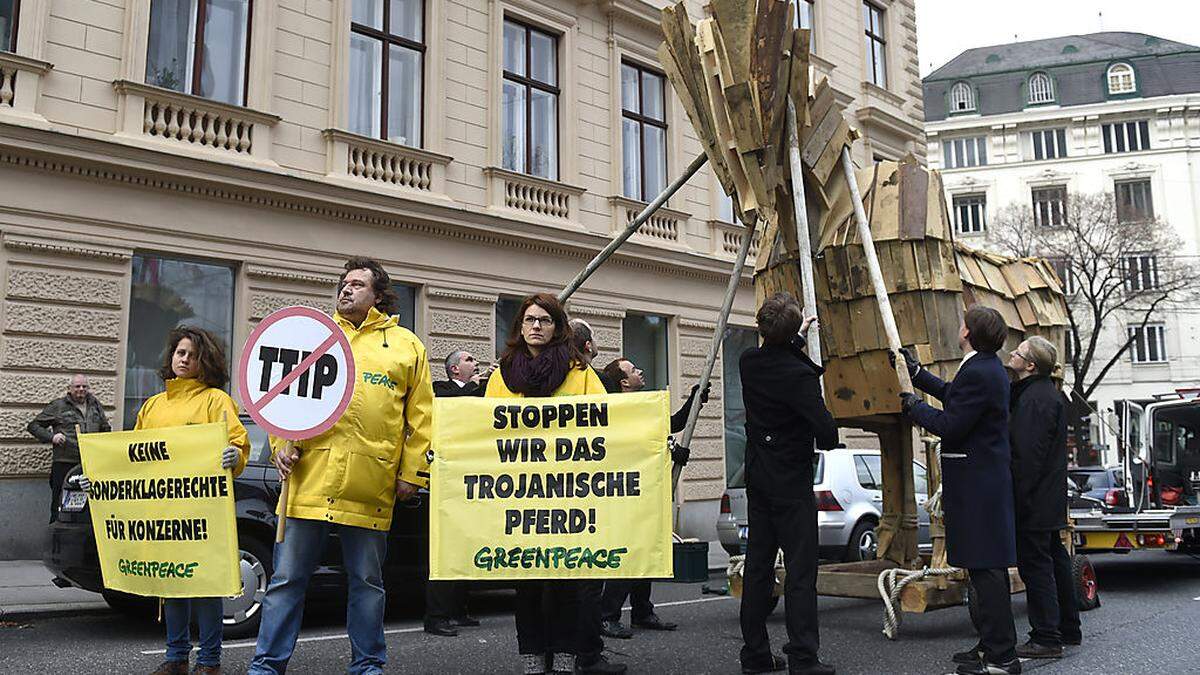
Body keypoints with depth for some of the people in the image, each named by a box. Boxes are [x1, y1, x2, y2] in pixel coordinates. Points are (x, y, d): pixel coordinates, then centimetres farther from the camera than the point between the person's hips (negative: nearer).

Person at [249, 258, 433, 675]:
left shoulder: (406, 345, 11)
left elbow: (420, 417, 7)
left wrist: (412, 473, 0)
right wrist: (281, 444, -2)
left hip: (371, 485, -1)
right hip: (310, 476, 1)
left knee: (367, 581, 9)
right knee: (288, 578, 4)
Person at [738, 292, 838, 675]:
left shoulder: (749, 363, 1)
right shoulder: (799, 375, -19)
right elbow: (828, 435, -21)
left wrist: (797, 341, 36)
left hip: (757, 478, 7)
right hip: (791, 482, -7)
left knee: (757, 565, 10)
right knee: (800, 570, -3)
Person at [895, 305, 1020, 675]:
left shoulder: (977, 373, -19)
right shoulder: (989, 368, 13)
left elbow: (950, 426, -20)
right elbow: (954, 396, 28)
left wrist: (914, 407, -5)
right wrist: (917, 374, 31)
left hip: (976, 484, -11)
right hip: (988, 478, 11)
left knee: (985, 567, -6)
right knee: (988, 566, 16)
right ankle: (993, 645, 25)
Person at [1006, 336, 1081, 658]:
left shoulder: (1035, 399, -19)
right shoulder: (1050, 394, 15)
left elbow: (1028, 456, -23)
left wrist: (1017, 500, -21)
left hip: (1034, 501, -11)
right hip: (1050, 502, 11)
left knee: (1036, 566, -5)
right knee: (1055, 562, 17)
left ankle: (1046, 639, 0)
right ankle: (1068, 630, 28)